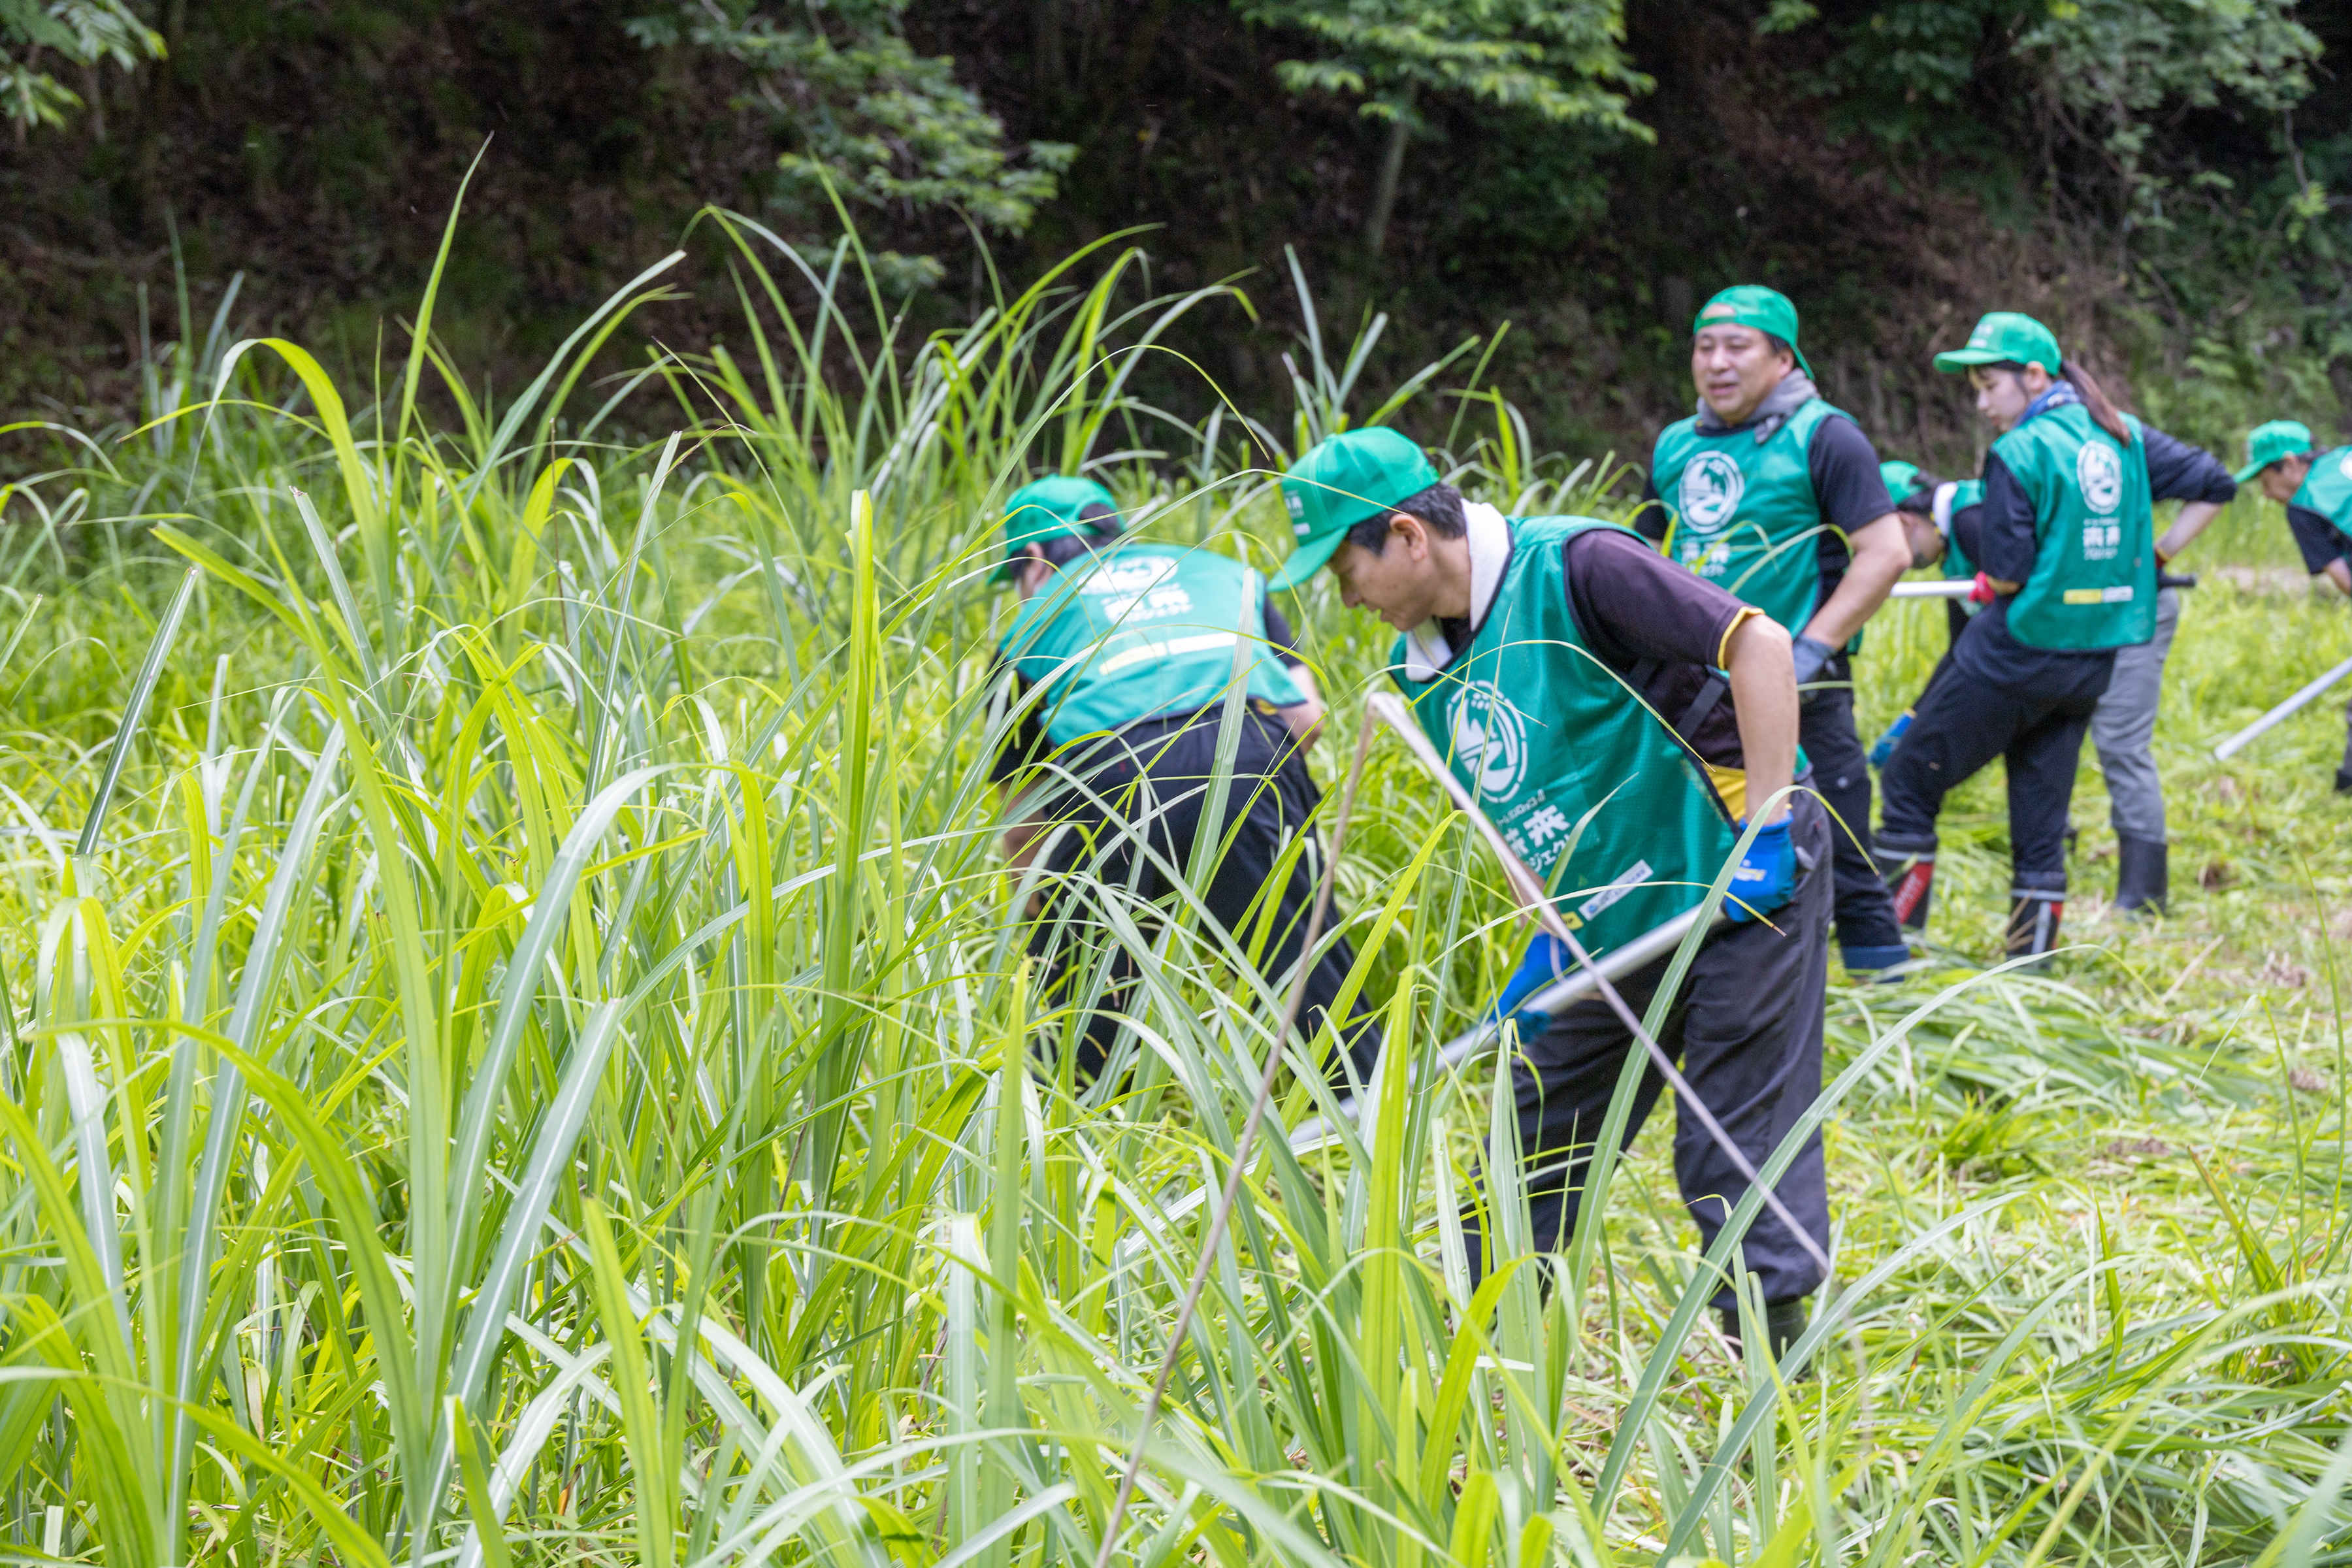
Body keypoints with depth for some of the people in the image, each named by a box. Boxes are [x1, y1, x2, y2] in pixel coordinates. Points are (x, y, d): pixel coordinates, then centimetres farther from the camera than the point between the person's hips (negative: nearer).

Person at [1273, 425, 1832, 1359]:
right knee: (1528, 1157, 10)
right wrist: (1550, 937, 9)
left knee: (1738, 1162, -6)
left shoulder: (1572, 568, -18)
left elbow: (1759, 641, -22)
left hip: (1738, 886, -8)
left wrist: (1764, 827, -24)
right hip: (1609, 932, 8)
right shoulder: (1425, 663, 7)